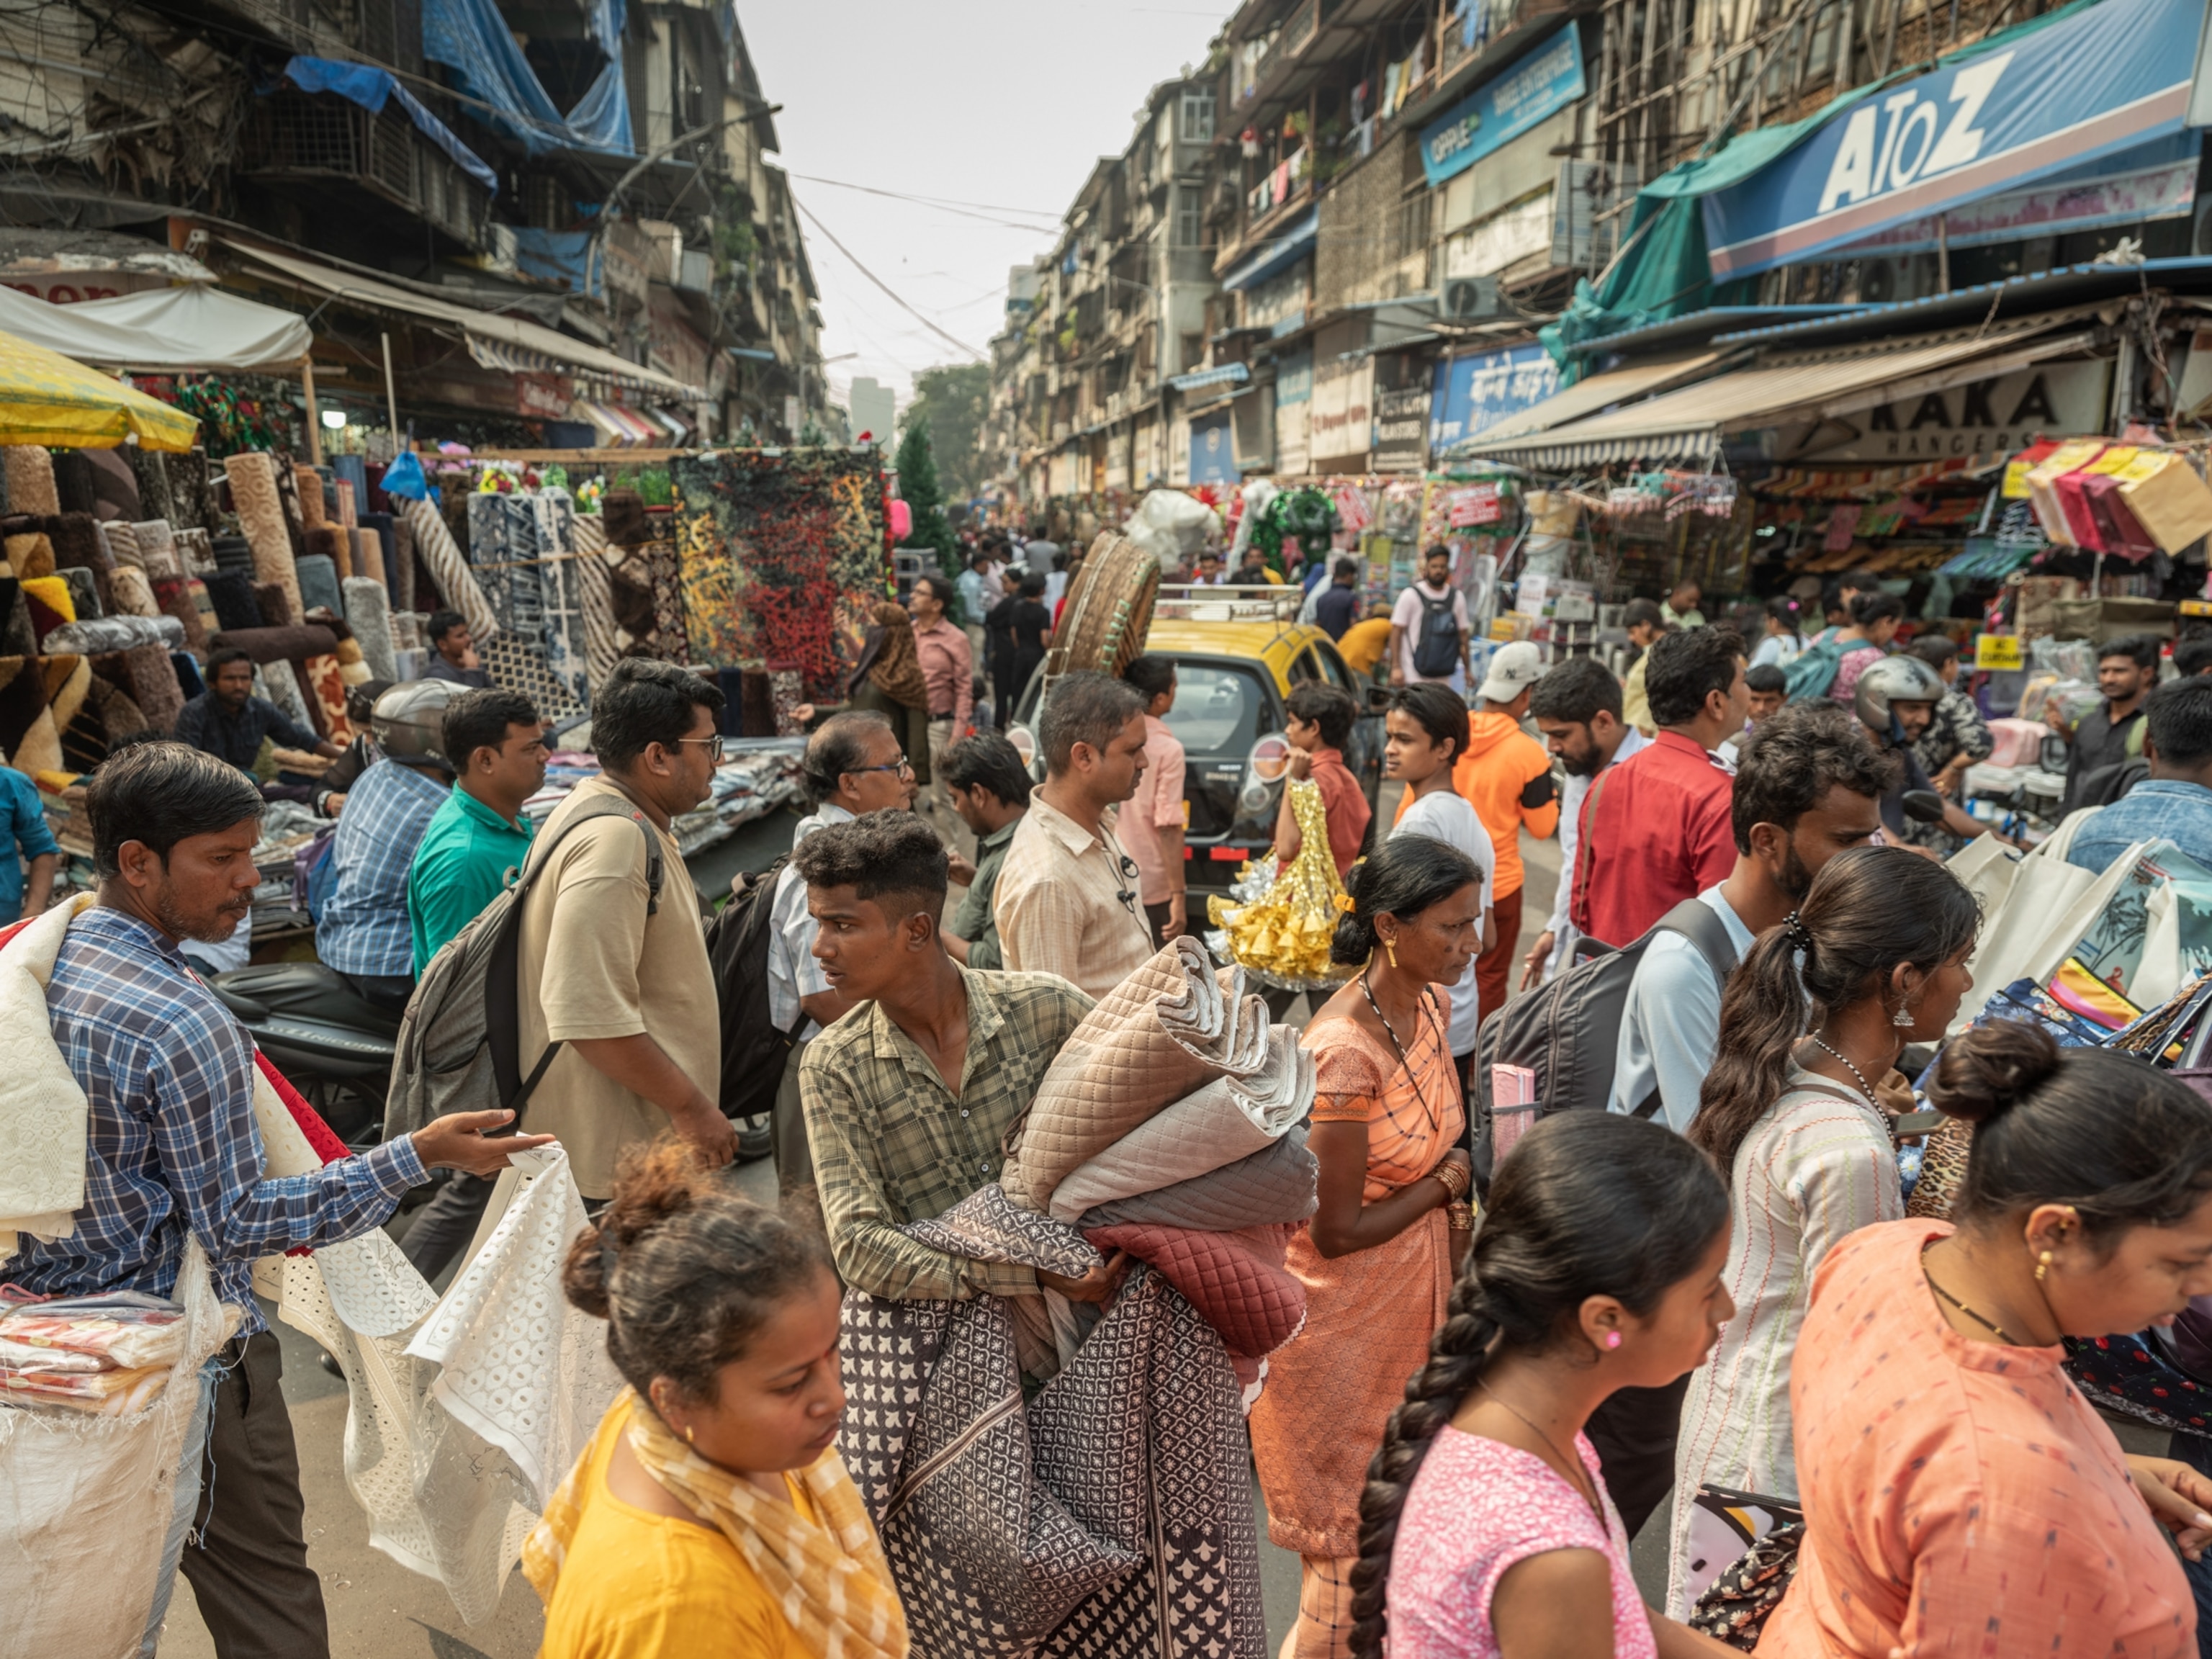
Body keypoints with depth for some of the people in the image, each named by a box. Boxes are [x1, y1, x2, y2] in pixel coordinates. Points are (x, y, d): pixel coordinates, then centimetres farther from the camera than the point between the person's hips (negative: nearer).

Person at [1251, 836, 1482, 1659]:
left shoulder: (1432, 1003, -3)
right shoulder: (1343, 1052, -29)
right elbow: (1337, 1230, -22)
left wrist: (1452, 1217, 2)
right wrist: (1446, 1184, -10)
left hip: (1416, 1290, 8)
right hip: (1346, 1317, -7)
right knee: (1353, 1557, 11)